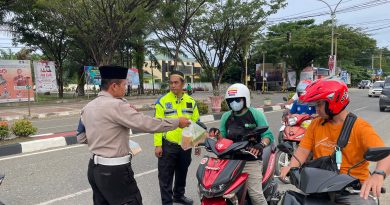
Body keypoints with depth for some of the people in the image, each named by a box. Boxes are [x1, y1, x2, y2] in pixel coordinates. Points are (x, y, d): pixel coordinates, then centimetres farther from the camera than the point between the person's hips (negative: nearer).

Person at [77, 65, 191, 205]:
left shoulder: (87, 107, 6)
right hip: (114, 171, -9)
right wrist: (177, 122, -11)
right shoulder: (116, 105, -19)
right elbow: (147, 124, -21)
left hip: (94, 168, 9)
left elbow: (81, 138, 14)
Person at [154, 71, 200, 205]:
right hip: (168, 145, -4)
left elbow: (196, 123, 9)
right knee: (166, 176, 5)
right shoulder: (162, 101, -7)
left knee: (182, 173, 20)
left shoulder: (191, 101, 5)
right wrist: (158, 145, -12)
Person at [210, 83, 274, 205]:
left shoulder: (256, 114, -2)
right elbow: (223, 137, 16)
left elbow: (268, 135, -5)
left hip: (251, 161, -4)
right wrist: (217, 134, -7)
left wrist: (261, 145, -26)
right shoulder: (226, 116, 11)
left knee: (256, 195, -9)